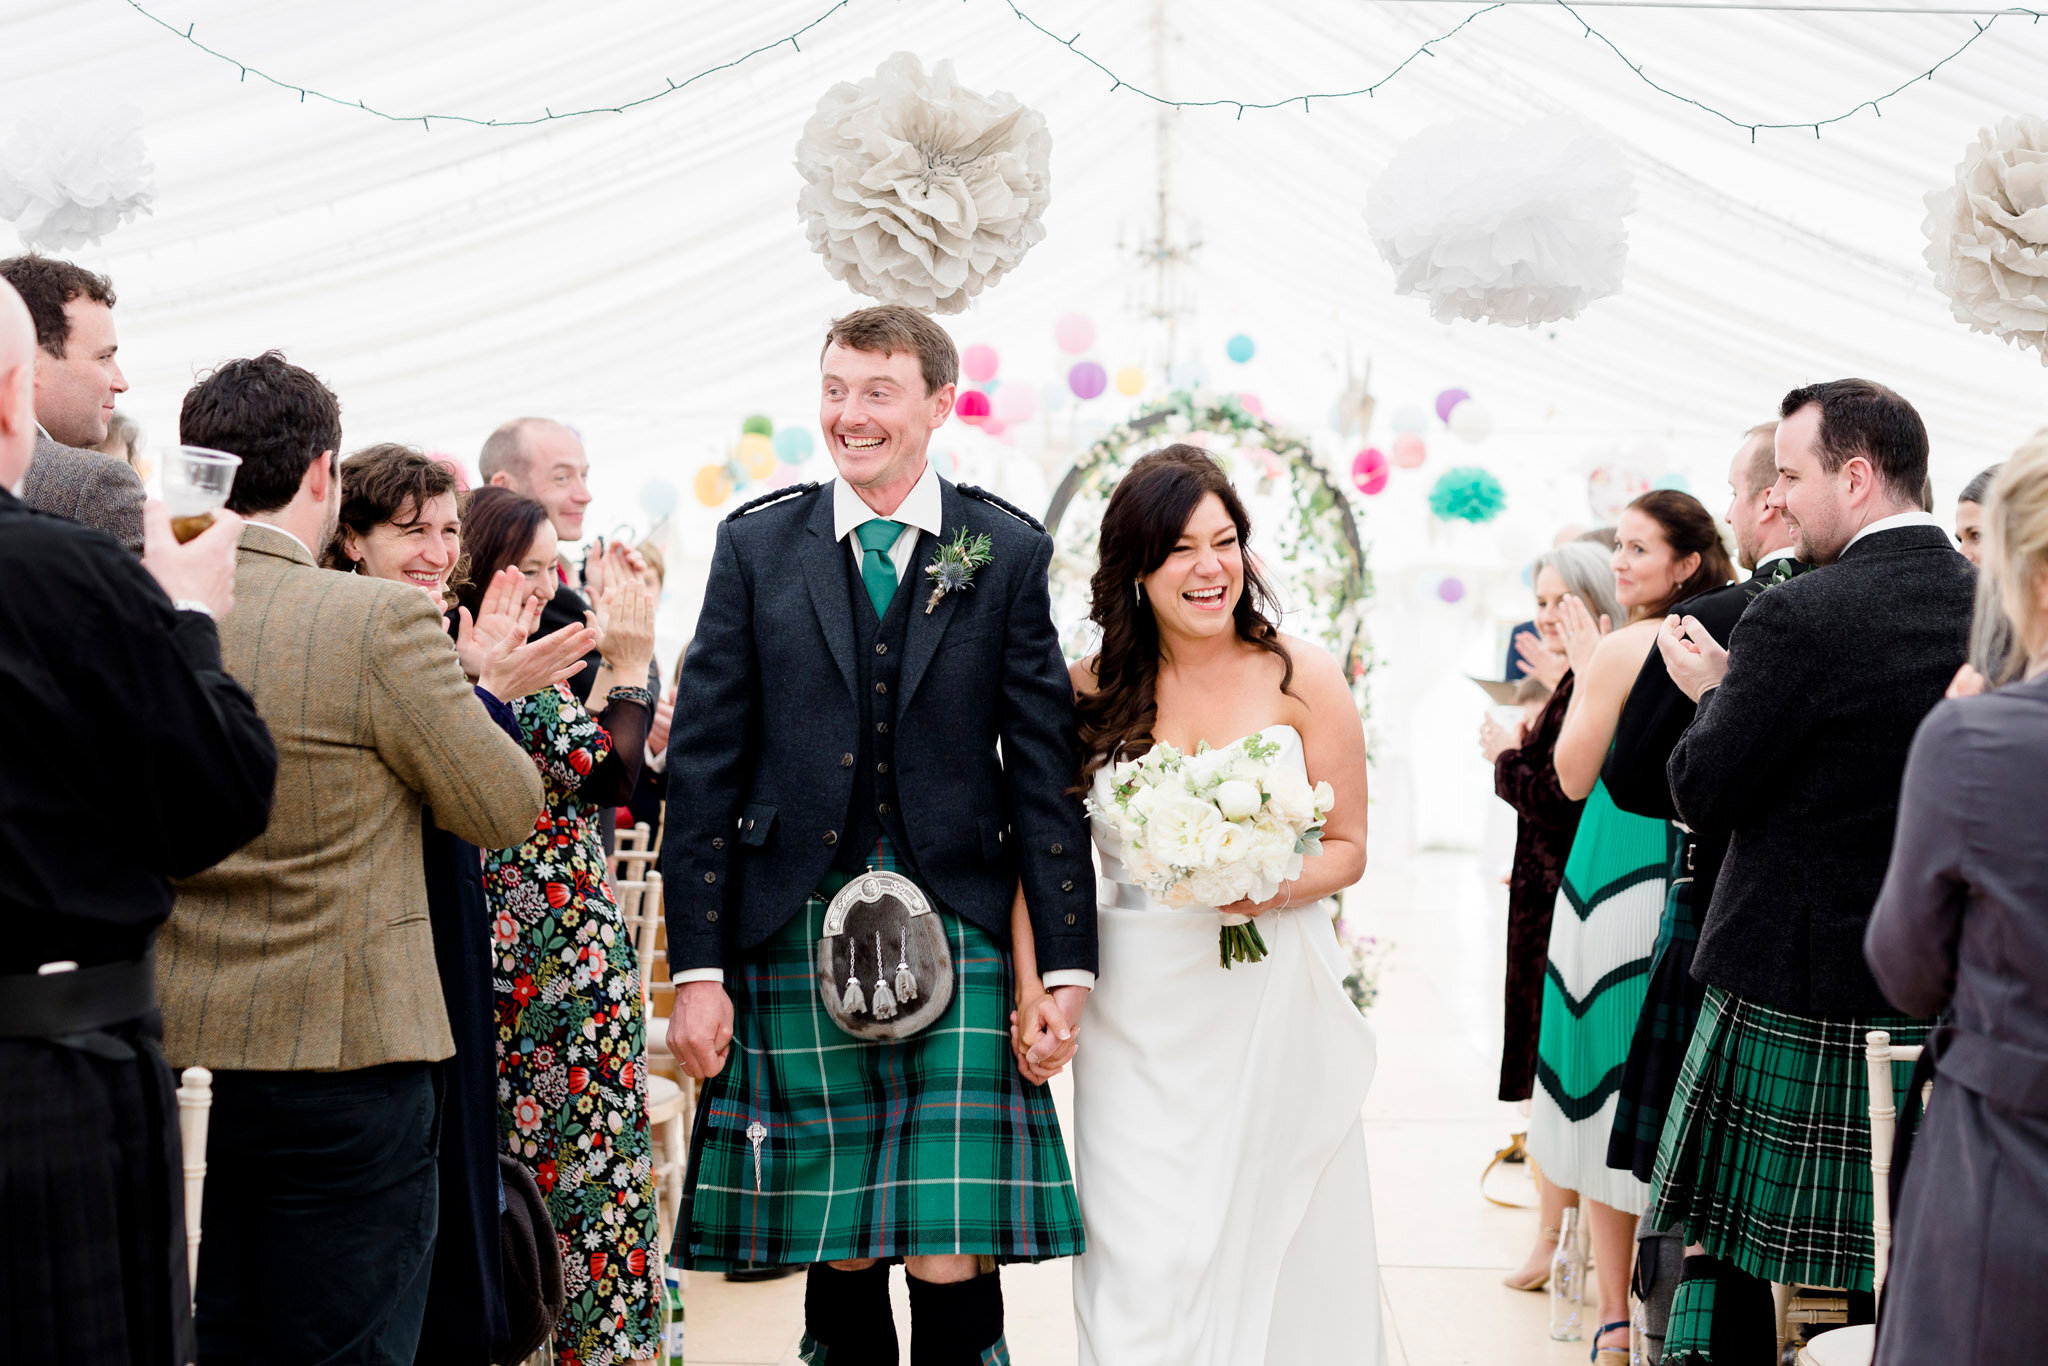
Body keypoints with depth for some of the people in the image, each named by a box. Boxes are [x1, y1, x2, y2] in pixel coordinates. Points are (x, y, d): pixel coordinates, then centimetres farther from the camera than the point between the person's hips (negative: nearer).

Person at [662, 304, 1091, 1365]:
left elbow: (1046, 768, 4)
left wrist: (1067, 964, 1)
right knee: (838, 1255, 8)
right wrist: (698, 967, -1)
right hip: (795, 939, 1)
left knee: (954, 1259, -4)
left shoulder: (1009, 552, 5)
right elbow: (704, 765, 4)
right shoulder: (756, 546, 7)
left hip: (958, 936, -1)